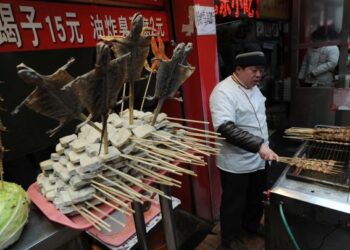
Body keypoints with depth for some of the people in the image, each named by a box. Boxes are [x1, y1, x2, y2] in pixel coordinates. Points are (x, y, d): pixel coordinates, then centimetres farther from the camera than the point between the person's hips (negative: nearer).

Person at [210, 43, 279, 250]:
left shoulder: (253, 87, 7)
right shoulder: (223, 91, -22)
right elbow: (225, 128, -33)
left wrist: (264, 147, 18)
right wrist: (260, 145, -36)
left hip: (258, 159, 9)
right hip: (235, 163, -8)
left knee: (256, 198, 26)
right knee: (234, 203, 12)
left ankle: (252, 225, 53)